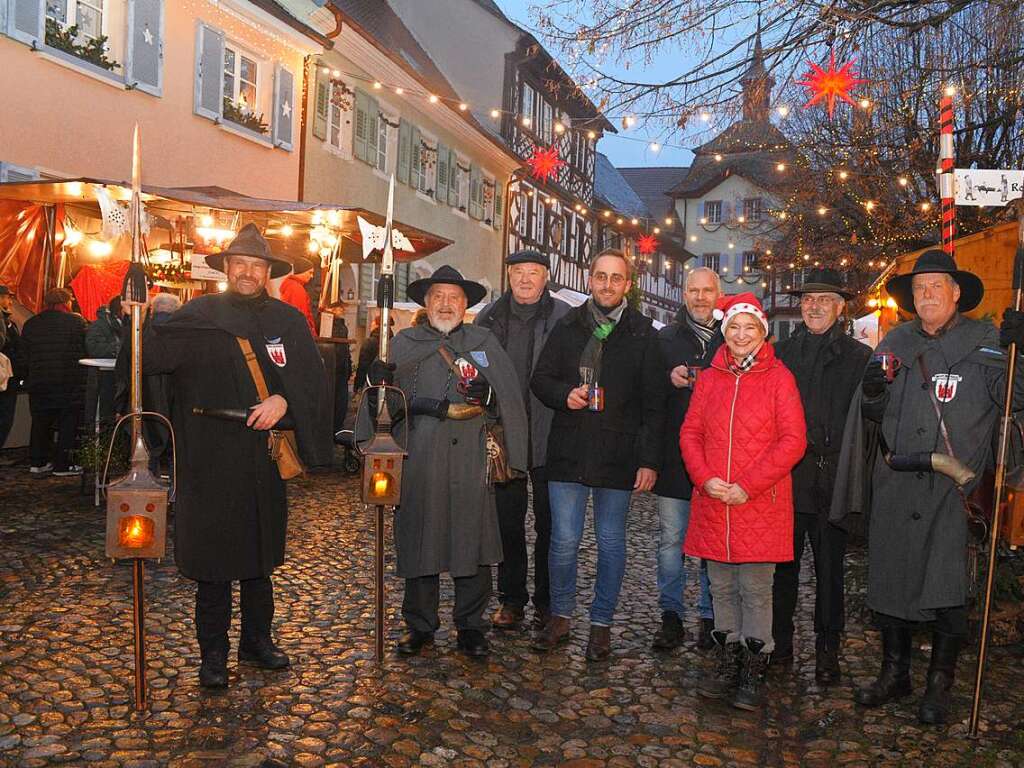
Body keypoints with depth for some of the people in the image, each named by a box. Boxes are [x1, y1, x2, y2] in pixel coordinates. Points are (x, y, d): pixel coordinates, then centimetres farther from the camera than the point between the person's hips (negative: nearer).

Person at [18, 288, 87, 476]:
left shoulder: (31, 323, 8)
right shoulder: (76, 321, -7)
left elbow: (23, 356, 11)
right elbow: (84, 352, -9)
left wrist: (30, 378, 19)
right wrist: (82, 378, 1)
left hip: (38, 383, 5)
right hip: (69, 383, -5)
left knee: (40, 422, 15)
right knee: (68, 423, 3)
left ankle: (37, 462, 19)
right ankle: (63, 465, 3)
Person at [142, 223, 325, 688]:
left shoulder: (288, 320, 8)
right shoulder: (198, 316, 2)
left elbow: (313, 375, 2)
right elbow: (151, 356, -9)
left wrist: (284, 400, -15)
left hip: (266, 453, 3)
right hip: (210, 455, -2)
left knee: (260, 550, 14)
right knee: (213, 552, 3)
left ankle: (257, 640, 30)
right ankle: (213, 653, 17)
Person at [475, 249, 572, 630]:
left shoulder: (564, 318, -2)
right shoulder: (490, 316, 8)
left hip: (549, 437, -3)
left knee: (549, 523, 7)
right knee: (508, 520, 11)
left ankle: (547, 601, 21)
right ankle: (511, 598, 25)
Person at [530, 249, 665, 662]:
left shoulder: (642, 333, 2)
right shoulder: (567, 326, 7)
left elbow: (653, 403, 1)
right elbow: (540, 379, 11)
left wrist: (649, 459, -5)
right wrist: (565, 395, -11)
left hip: (618, 454, -1)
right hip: (568, 451, 1)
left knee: (611, 542, 8)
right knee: (564, 539, 3)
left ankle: (601, 622, 23)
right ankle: (560, 615, 22)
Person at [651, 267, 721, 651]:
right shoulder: (665, 338, 9)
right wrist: (669, 378, -10)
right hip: (673, 456, 1)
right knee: (671, 538, 5)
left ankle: (711, 616, 19)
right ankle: (671, 614, 16)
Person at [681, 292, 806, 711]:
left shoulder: (779, 378, -3)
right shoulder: (709, 378, 9)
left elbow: (793, 440, -8)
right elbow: (690, 433, 8)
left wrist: (747, 486, -14)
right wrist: (705, 479, -8)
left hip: (760, 503, -4)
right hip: (713, 500, 4)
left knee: (756, 589, 2)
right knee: (722, 587, 12)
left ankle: (753, 673, 16)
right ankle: (726, 664, 26)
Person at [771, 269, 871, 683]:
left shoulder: (859, 356, 1)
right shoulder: (780, 351, 10)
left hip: (831, 481, -2)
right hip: (784, 477, 3)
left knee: (829, 569, 8)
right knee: (782, 565, 10)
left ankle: (827, 649, 23)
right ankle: (780, 642, 24)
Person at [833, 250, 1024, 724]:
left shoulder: (984, 342, 0)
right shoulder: (895, 343, 10)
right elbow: (873, 417, 14)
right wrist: (872, 393, -7)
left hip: (952, 488, -3)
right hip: (894, 485, 4)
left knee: (946, 592, 1)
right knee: (889, 582, 11)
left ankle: (939, 685, 21)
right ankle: (894, 673, 29)